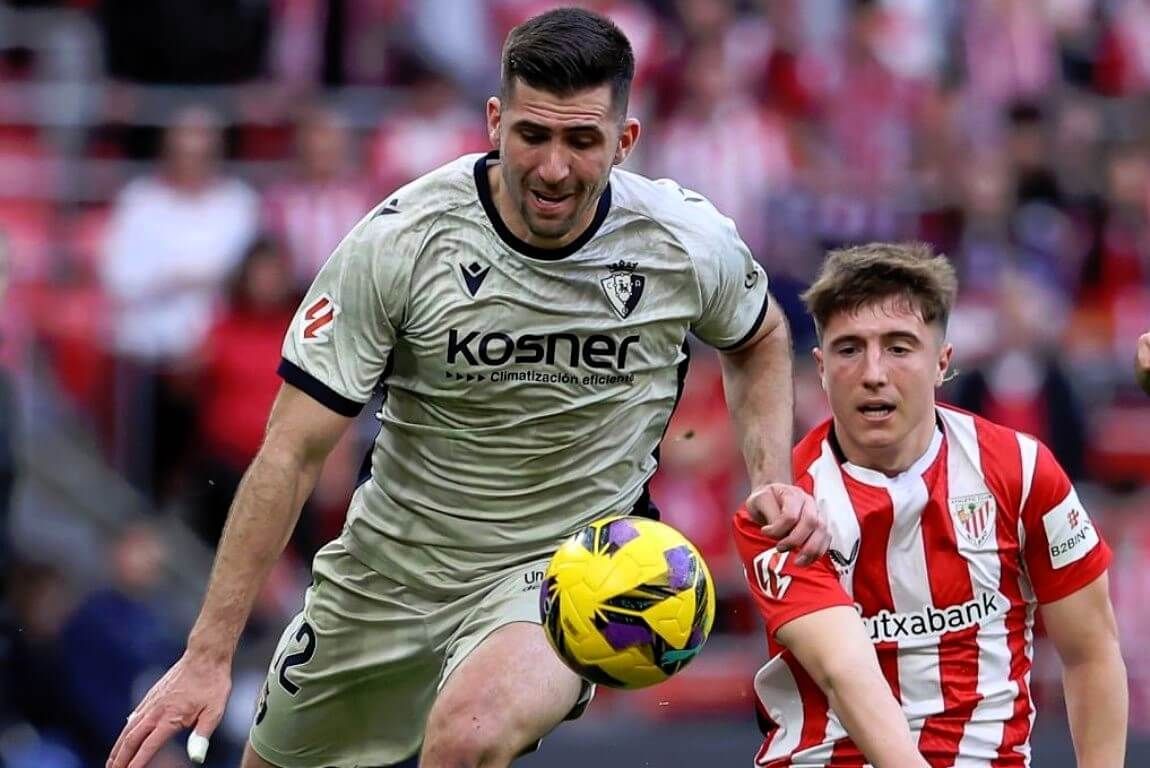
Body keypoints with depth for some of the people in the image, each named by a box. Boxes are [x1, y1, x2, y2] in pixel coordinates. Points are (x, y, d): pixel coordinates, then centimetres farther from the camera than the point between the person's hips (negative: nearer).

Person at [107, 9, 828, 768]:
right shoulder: (401, 241, -19)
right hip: (392, 560, 2)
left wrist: (773, 479, -6)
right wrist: (209, 655, -18)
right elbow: (293, 453, -15)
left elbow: (759, 339, 12)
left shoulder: (691, 243, -14)